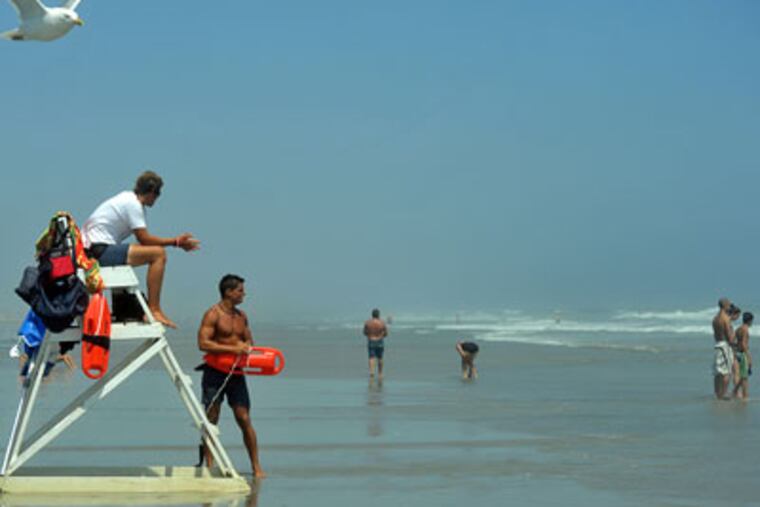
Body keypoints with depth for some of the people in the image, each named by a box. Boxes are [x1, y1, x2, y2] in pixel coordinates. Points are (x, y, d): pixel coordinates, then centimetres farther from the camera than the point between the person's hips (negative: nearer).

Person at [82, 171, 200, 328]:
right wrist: (175, 242, -5)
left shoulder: (127, 197, 18)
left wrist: (176, 241, 15)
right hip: (100, 252, -11)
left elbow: (143, 239, 17)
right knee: (158, 253, -15)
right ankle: (154, 310, -15)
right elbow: (145, 239, -13)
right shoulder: (133, 204, -11)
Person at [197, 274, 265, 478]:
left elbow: (249, 340, 22)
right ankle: (209, 466, 8)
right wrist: (233, 349, -22)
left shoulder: (241, 316, 12)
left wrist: (247, 346, -3)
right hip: (215, 372, -5)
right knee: (211, 420, 1)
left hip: (236, 373, 5)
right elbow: (203, 343, -18)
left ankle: (256, 466, 2)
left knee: (244, 419, 1)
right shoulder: (212, 314, -9)